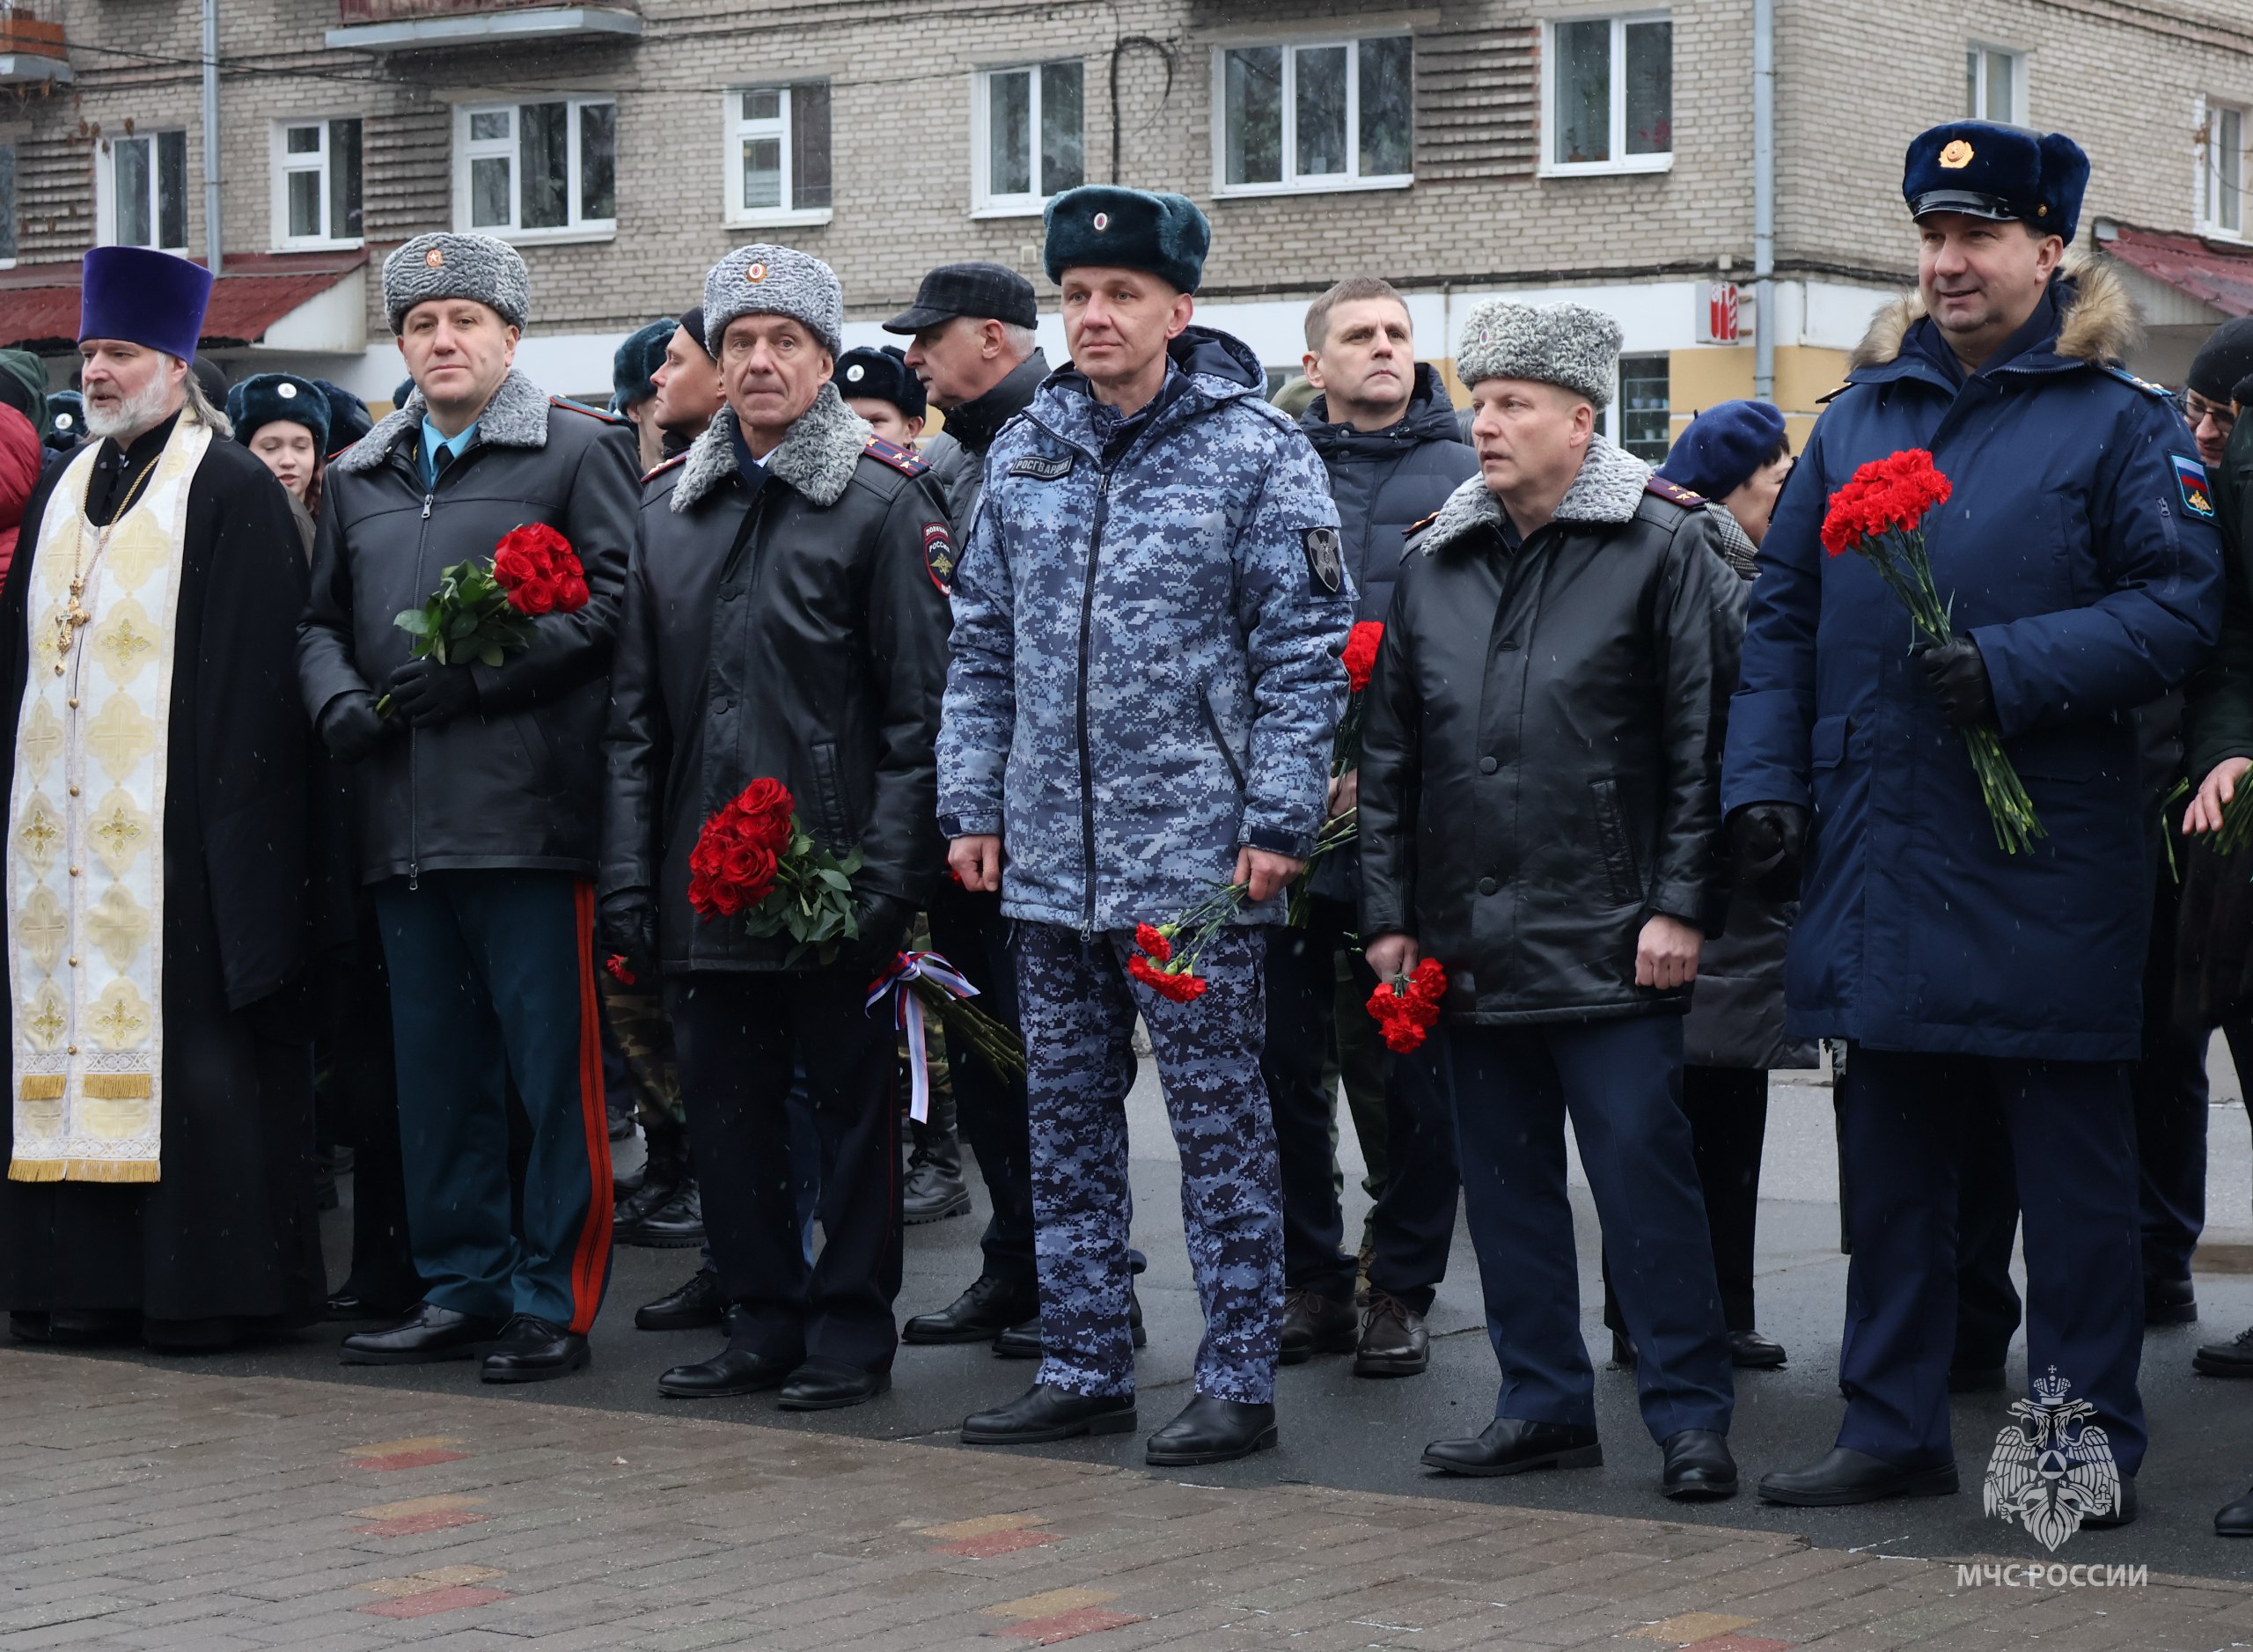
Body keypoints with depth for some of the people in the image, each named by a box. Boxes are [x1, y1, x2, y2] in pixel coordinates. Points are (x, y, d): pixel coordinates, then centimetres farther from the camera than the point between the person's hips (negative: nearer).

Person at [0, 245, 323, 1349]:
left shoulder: (233, 493, -5)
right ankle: (90, 1273, 13)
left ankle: (209, 1285, 1)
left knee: (192, 1047, -5)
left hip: (176, 832, -7)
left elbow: (252, 676, -10)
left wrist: (228, 818, -15)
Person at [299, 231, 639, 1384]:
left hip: (529, 812, -6)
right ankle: (461, 1288, 18)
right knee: (435, 1066, 10)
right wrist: (338, 701, 1)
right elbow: (321, 619, 23)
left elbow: (616, 598, -8)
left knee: (550, 1063, -3)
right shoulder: (360, 475, 20)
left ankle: (553, 1300, 3)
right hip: (403, 815, 6)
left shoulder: (578, 449, 2)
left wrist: (477, 674, -14)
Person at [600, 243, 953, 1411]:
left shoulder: (883, 500, -3)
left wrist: (889, 869, -14)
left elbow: (920, 704, -7)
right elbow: (635, 709, 12)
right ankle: (762, 1316, 20)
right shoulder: (669, 506, 12)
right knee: (724, 1097, 9)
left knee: (847, 1095, 3)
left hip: (832, 867, -5)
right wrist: (626, 871, 4)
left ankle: (850, 1324, 13)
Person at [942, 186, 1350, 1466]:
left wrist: (1277, 823, -12)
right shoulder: (1025, 451, 11)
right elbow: (984, 646, 15)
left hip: (1197, 857, -6)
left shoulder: (1257, 451, -5)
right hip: (1051, 860, 6)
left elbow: (1305, 651, -7)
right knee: (1067, 1120, 11)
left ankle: (1239, 1382, 7)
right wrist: (972, 805, 8)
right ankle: (1085, 1367, 21)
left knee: (1220, 1121, 0)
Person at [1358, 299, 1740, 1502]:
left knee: (1644, 1173, -5)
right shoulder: (1433, 564, 13)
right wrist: (1389, 913, 11)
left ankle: (1690, 1415, 4)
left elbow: (1704, 739, -5)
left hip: (1611, 943, -6)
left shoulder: (1663, 546, -3)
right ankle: (1543, 1403, 20)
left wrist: (1680, 907, -10)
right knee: (1502, 1178, 10)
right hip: (1470, 940, 6)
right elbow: (1389, 755, 16)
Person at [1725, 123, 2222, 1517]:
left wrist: (2014, 669, -18)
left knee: (2073, 1170, 2)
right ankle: (1894, 1430, 21)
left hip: (2045, 867, -4)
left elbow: (2182, 605, -9)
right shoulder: (1860, 418, 14)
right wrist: (1764, 778, 5)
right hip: (1879, 858, 5)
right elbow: (1783, 614, 16)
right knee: (1890, 1161, 11)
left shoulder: (2118, 421, 0)